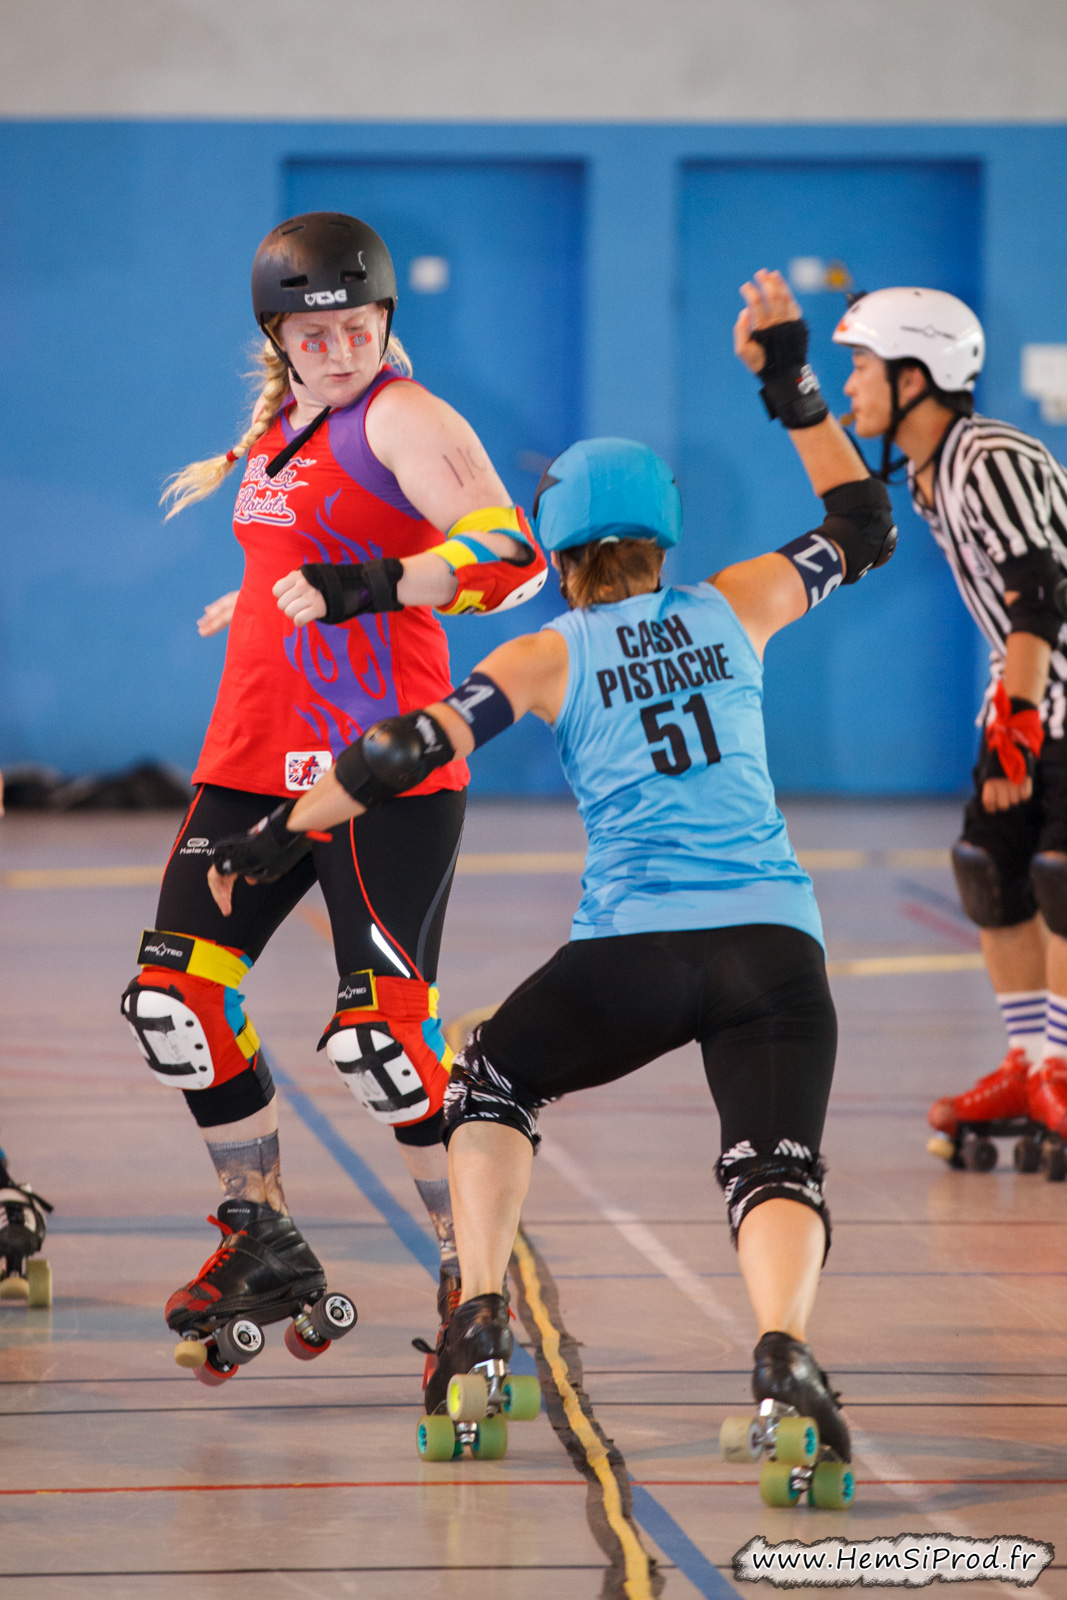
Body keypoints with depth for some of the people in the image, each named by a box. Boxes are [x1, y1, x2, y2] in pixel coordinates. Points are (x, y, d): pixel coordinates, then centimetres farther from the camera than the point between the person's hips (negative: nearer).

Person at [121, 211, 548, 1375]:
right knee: (175, 995, 1)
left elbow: (514, 556, -23)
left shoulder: (403, 416, -10)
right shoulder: (279, 419, 13)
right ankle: (263, 1244, 16)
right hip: (254, 757, 8)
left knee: (381, 1036, -12)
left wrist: (369, 586, -31)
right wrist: (236, 468, 44)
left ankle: (475, 1267, 4)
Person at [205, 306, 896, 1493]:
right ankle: (781, 1353, -37)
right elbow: (864, 528, 31)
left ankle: (481, 1323, 8)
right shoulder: (734, 609, 16)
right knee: (777, 1165, -5)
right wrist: (793, 391, 29)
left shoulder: (550, 656, 9)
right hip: (775, 943, 1)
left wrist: (275, 837, 9)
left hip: (633, 949, -1)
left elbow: (408, 754, 0)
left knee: (489, 1083, 23)